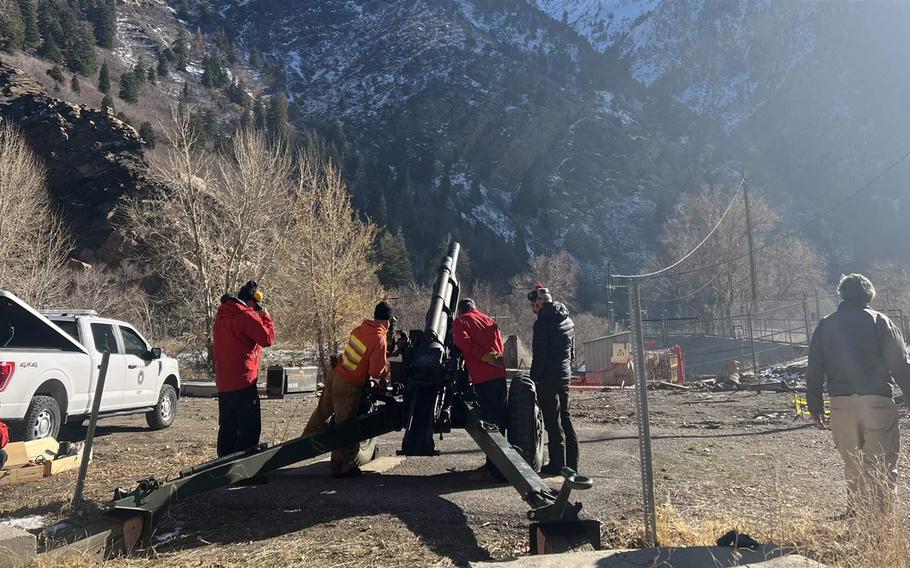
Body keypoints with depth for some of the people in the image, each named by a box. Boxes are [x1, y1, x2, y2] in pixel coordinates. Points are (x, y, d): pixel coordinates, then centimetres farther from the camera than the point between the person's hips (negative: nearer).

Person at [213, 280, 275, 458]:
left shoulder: (222, 315, 12)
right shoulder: (247, 316, -15)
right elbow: (268, 338, -15)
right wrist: (266, 317, -1)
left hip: (223, 382, 9)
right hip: (243, 382, -9)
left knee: (227, 426, 17)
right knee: (249, 428, -2)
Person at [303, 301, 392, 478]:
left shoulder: (361, 328, 1)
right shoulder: (379, 340, -20)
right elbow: (376, 372, -22)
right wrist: (387, 369, 0)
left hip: (334, 374, 7)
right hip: (348, 386, -7)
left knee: (323, 410, 26)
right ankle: (340, 466, 14)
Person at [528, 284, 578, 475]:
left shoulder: (543, 322, -15)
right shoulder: (568, 321, 13)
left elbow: (540, 355, -18)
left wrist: (534, 379, -11)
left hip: (548, 378, -8)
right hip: (565, 376, 9)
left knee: (553, 421, -2)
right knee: (565, 417, 15)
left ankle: (557, 464, 3)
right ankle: (572, 462, 21)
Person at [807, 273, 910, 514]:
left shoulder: (824, 326, 9)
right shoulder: (880, 322, 1)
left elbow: (814, 371, 9)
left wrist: (815, 406, 14)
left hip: (841, 404, 3)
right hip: (876, 401, -3)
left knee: (853, 465, 15)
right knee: (883, 464, 4)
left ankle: (854, 512, 18)